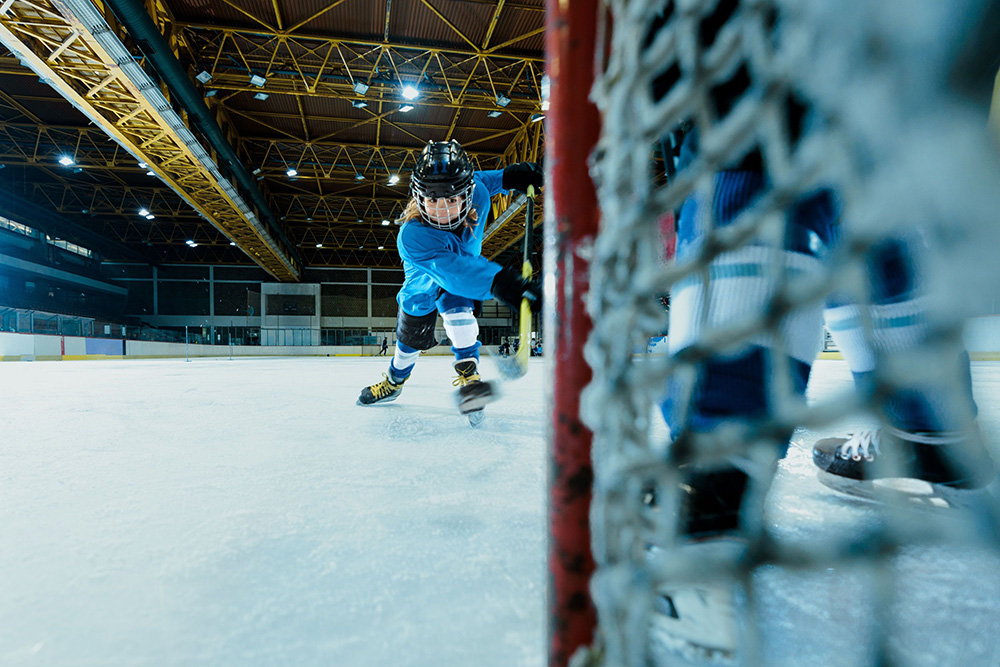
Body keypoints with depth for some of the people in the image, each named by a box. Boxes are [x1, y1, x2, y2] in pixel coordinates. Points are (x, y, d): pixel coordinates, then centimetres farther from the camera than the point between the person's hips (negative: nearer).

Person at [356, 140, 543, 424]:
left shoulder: (477, 194, -32)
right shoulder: (412, 236, -47)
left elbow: (480, 180, -5)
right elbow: (452, 269, -61)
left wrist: (510, 175, -13)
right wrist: (499, 281, -73)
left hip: (466, 271, 2)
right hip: (423, 282, -2)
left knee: (457, 309, -30)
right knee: (410, 336, 12)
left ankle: (468, 373, -20)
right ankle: (393, 381, 41)